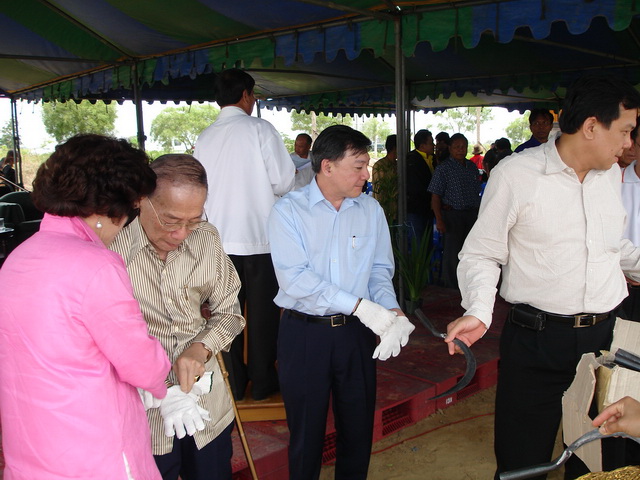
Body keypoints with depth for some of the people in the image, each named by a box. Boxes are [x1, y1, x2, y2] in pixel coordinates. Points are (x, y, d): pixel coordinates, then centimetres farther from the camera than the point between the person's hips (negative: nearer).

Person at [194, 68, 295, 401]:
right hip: (259, 236, -4)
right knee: (262, 312, 8)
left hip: (219, 239, 4)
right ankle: (263, 383, 18)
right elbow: (284, 182, -10)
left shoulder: (204, 139, 5)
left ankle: (234, 383, 23)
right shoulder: (260, 129, -7)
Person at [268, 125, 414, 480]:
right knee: (306, 427, 11)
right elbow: (295, 279, -20)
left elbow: (380, 269, 6)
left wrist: (391, 310, -14)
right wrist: (360, 306, -23)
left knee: (359, 423, 15)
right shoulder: (288, 211, -10)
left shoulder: (370, 210, 5)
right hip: (304, 333, -3)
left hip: (356, 332, 4)